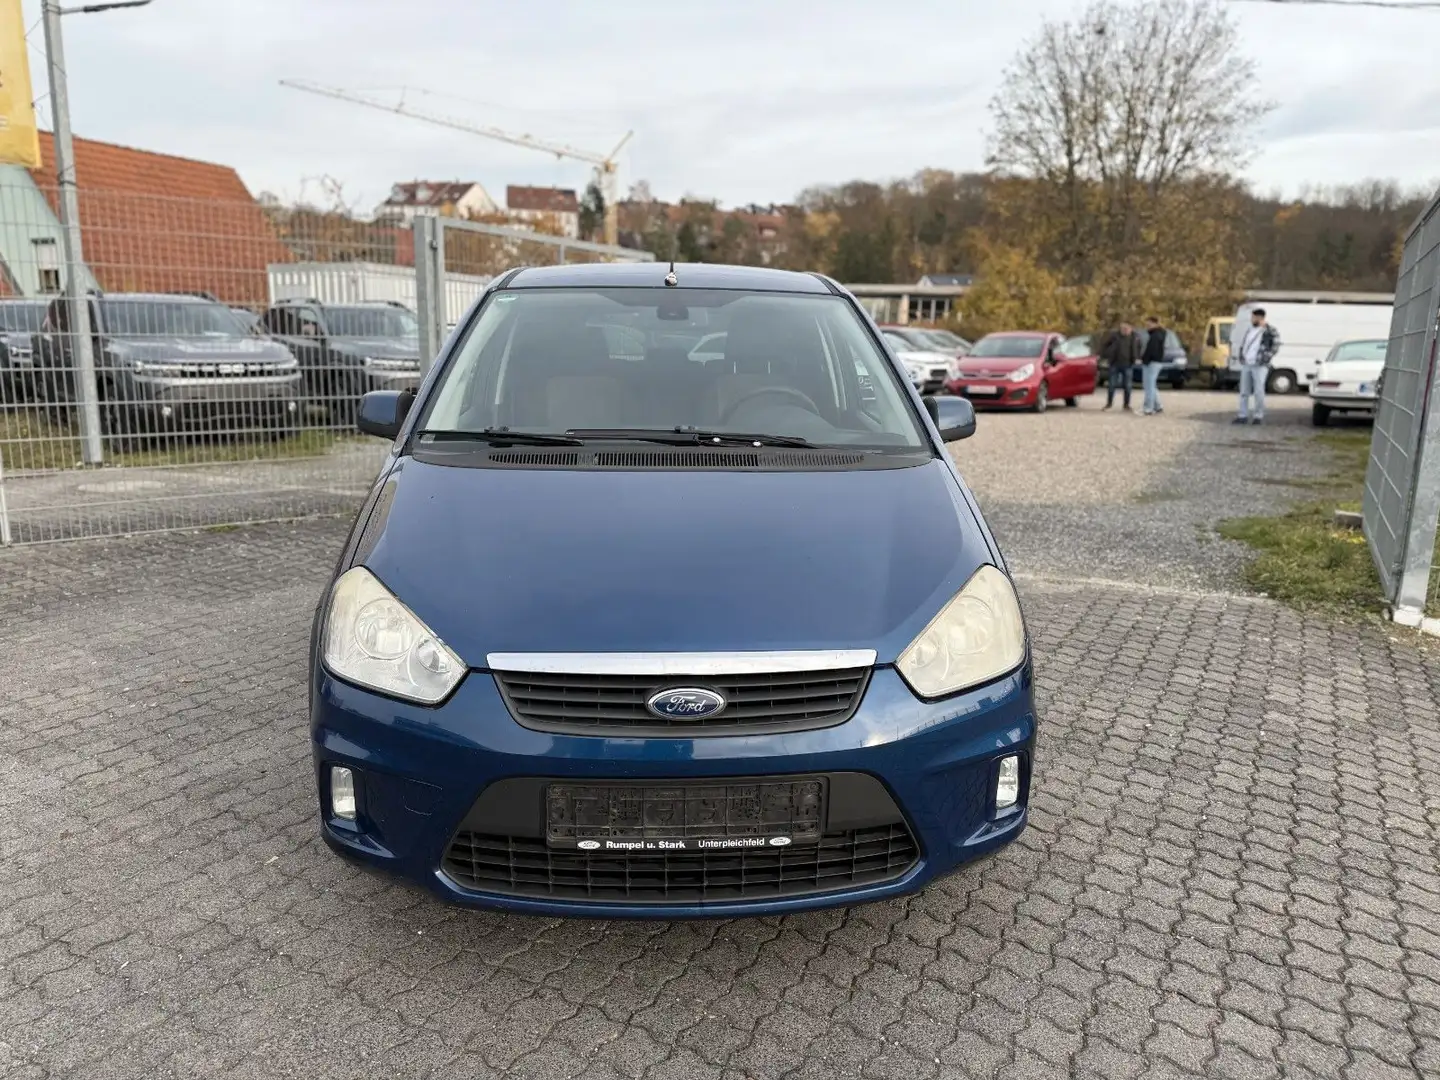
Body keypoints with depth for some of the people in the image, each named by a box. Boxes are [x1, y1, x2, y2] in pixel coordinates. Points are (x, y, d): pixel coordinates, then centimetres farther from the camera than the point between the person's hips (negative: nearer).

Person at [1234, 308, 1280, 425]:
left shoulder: (1270, 331, -5)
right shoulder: (1249, 329, 15)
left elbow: (1275, 346, -9)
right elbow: (1242, 343, 23)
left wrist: (1266, 357, -14)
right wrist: (1240, 355, 10)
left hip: (1259, 366, -7)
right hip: (1246, 365, 7)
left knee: (1258, 392, -6)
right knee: (1244, 392, 7)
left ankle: (1259, 416, 2)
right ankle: (1243, 416, 12)